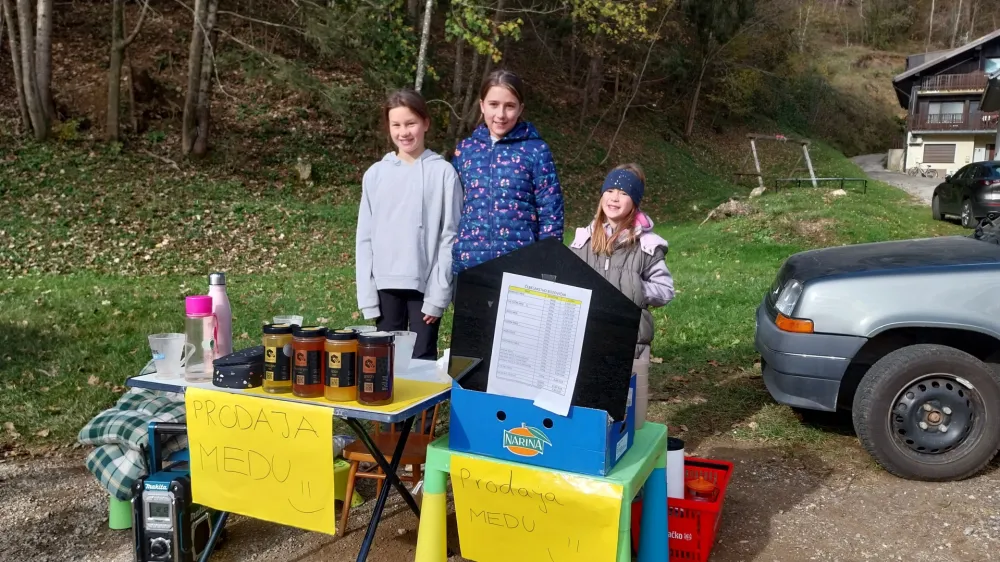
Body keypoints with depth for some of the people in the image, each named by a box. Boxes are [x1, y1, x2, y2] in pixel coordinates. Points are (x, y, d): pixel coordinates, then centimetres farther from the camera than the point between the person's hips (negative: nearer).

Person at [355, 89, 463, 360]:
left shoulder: (443, 172, -3)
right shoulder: (375, 174, 5)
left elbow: (450, 236, -4)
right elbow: (365, 237, 6)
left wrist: (438, 292, -9)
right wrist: (367, 294, 1)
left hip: (425, 285, -3)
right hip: (385, 285, 3)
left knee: (423, 358, 4)